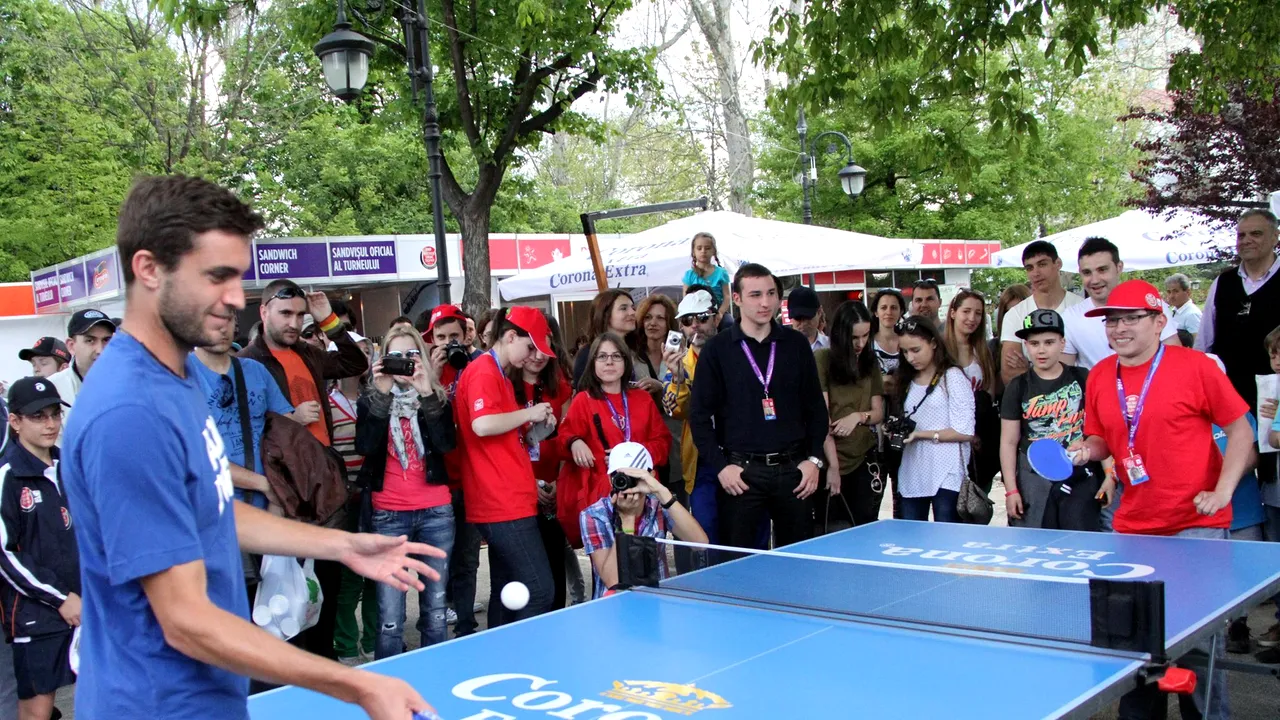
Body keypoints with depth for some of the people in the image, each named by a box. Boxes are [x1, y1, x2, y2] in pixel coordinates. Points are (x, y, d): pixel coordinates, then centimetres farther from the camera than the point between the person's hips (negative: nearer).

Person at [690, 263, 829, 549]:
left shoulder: (796, 344, 8)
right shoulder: (716, 350, 0)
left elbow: (816, 407, 11)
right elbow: (700, 415, 0)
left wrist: (815, 459, 2)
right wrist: (720, 466, -8)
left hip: (793, 469, 2)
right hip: (740, 472, -2)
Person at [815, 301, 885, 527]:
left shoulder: (869, 363, 9)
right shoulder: (822, 360, -8)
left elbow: (878, 413, 10)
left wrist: (858, 416, -13)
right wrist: (833, 465, -16)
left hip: (863, 460, 4)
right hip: (830, 462, -4)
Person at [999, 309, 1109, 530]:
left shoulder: (1083, 379, 3)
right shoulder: (1018, 387, 4)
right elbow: (1008, 442, 4)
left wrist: (1109, 474, -3)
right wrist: (1011, 490, -1)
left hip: (1081, 481, 0)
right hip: (1034, 485, 0)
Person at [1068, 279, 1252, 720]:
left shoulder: (1195, 367, -8)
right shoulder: (1099, 377, 5)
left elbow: (1240, 430, -3)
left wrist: (1222, 491, -12)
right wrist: (1087, 450, -5)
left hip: (1196, 522, -4)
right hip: (1133, 524, 4)